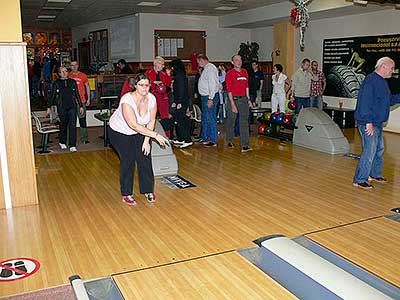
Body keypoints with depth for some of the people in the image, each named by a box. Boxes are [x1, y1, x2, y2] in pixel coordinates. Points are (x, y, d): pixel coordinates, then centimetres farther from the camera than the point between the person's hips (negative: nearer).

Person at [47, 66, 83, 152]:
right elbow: (52, 96, 6)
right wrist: (49, 107, 4)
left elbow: (77, 94, 10)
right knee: (63, 125, 10)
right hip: (62, 107, 0)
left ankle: (72, 145, -5)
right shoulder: (56, 83, 2)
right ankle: (62, 142, 31)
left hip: (72, 106, 0)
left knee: (72, 125, -8)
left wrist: (81, 106, 8)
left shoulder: (72, 82, 6)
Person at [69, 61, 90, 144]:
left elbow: (87, 87, 9)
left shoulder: (83, 75, 3)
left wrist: (88, 99, 5)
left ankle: (84, 138, 7)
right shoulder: (68, 76, 4)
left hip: (81, 100, -1)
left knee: (82, 119, 0)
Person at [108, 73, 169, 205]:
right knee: (128, 160, -9)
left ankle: (148, 190, 12)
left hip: (139, 132, 5)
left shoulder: (151, 99, -18)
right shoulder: (127, 100, -34)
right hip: (119, 132, -4)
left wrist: (146, 140, -13)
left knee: (145, 158, -3)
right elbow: (134, 125, -38)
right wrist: (155, 135, -39)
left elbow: (151, 121, -8)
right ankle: (126, 194, 6)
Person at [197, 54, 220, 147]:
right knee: (205, 118, 18)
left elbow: (212, 84, -21)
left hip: (210, 97, -10)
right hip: (205, 97, 10)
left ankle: (213, 141, 2)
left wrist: (210, 99, -24)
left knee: (210, 118, -5)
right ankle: (204, 138, 30)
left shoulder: (210, 68, -14)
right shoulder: (206, 69, 16)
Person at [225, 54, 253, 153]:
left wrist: (248, 99, 14)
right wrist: (232, 104, -15)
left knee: (244, 122, -2)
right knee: (231, 121, 8)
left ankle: (244, 145, -4)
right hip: (233, 99, -4)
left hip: (243, 99, 4)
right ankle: (229, 141, 29)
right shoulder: (230, 73, -6)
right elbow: (229, 90, -9)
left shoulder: (244, 72, 10)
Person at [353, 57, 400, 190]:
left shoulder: (382, 82, 16)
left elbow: (388, 100, 24)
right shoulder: (371, 80, -16)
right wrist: (368, 122, -26)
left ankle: (375, 174, 34)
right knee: (369, 151, -9)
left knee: (379, 149, 19)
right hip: (369, 124, -11)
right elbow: (365, 102, -23)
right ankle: (359, 180, -1)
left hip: (378, 124, 11)